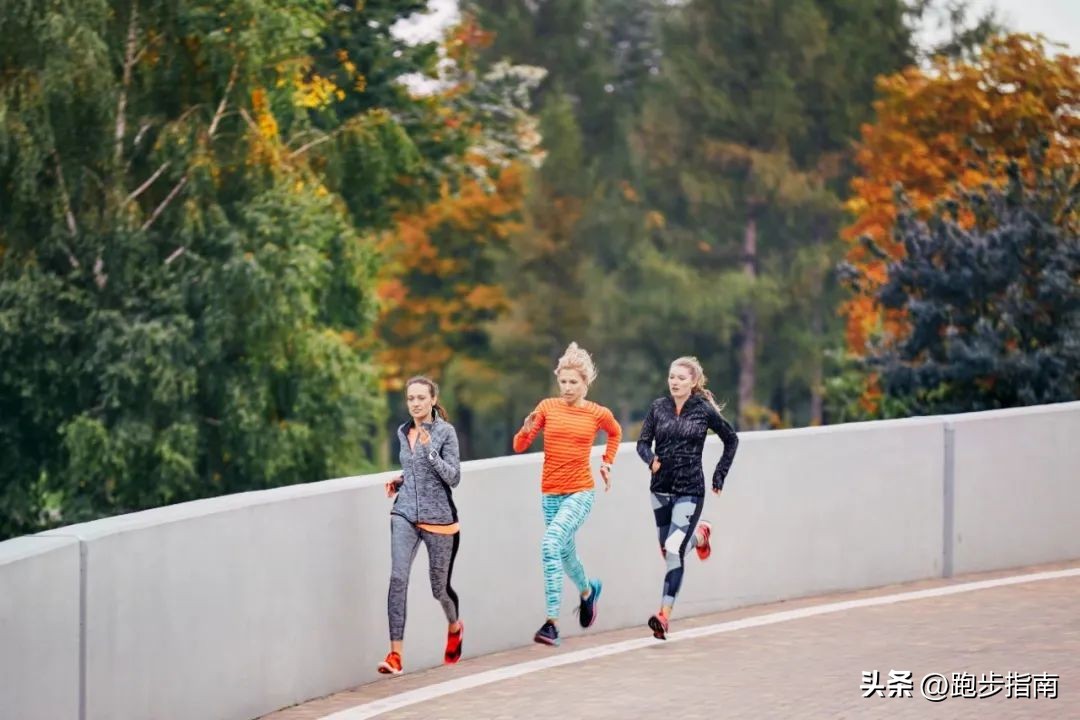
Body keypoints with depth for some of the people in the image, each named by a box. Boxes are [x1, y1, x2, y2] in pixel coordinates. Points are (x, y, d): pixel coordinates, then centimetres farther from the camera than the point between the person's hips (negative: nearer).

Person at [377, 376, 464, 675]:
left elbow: (453, 477, -12)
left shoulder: (445, 432, -6)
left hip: (438, 517, -3)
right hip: (405, 515, 3)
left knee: (440, 586, 10)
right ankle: (395, 655, -20)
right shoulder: (403, 432, 10)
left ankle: (454, 627, 45)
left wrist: (430, 450, -22)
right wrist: (400, 480, 6)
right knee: (398, 578, -16)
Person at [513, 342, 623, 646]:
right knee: (566, 553, 17)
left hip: (581, 493, -3)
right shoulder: (548, 407, 0)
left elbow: (615, 433, 23)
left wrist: (607, 462, 15)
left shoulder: (599, 414, -1)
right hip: (550, 493, 3)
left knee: (551, 544, -24)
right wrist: (526, 430, -21)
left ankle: (552, 622, -24)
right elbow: (519, 446, -1)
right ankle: (588, 590, 53)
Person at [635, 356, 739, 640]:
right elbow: (643, 442, 2)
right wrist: (651, 460, -19)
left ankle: (664, 616, -16)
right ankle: (700, 535, 52)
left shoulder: (704, 411, -6)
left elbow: (731, 440, 8)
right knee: (668, 549, 17)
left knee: (674, 550, -16)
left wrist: (720, 475, 5)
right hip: (661, 488, 5)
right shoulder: (658, 407, 2)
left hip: (690, 491, -5)